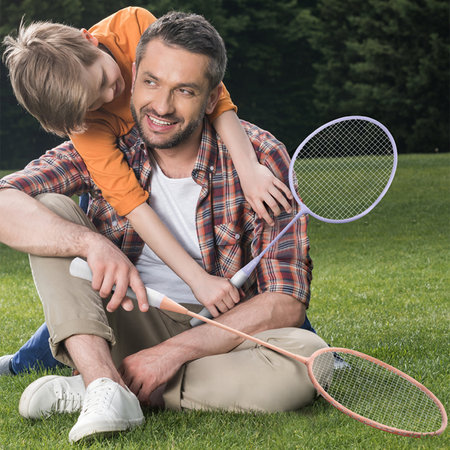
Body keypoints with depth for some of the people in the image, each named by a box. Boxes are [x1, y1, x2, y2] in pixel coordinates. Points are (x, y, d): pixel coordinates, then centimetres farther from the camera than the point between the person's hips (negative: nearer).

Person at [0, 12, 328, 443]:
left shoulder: (259, 157, -14)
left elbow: (286, 301, -17)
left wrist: (175, 350, -26)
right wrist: (92, 242, -40)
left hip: (216, 338, 0)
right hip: (126, 324, 1)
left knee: (308, 354, -33)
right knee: (50, 210, -17)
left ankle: (86, 388, -27)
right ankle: (107, 388, -32)